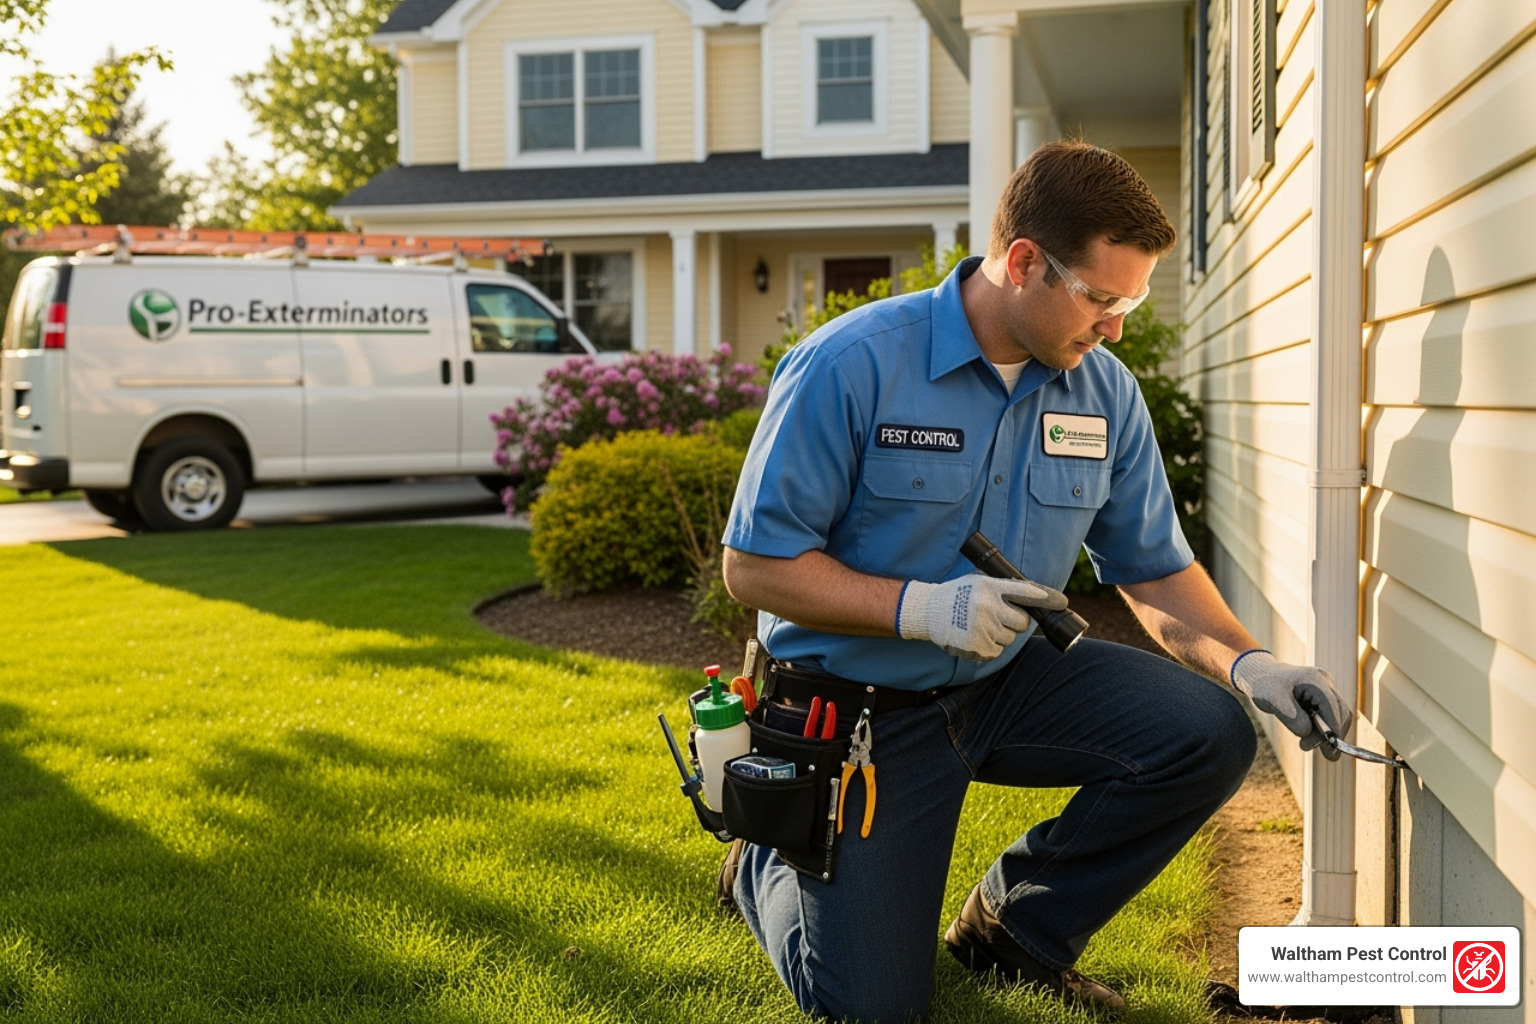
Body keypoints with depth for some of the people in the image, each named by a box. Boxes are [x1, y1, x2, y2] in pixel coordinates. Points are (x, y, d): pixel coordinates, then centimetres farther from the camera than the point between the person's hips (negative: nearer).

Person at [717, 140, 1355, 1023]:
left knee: (1210, 735, -17)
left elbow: (1156, 570, 4)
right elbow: (755, 567, -18)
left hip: (1009, 682, 5)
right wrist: (922, 606, -28)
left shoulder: (1107, 394, -4)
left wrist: (1248, 664, -14)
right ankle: (769, 864, 28)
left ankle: (1015, 928, 5)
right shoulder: (849, 367, -20)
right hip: (860, 706, -5)